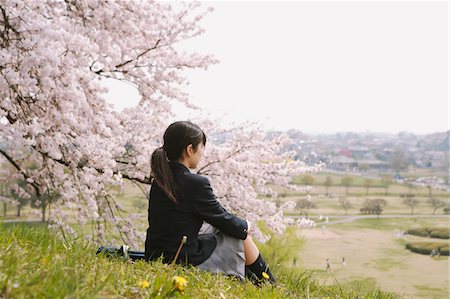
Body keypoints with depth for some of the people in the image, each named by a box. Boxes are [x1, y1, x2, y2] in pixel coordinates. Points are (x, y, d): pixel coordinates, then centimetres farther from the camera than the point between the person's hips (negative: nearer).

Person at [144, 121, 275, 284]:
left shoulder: (160, 180, 3)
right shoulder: (196, 183, -21)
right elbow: (223, 220, -8)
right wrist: (245, 226, 13)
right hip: (186, 261, -8)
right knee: (242, 235, 13)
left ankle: (249, 275, 36)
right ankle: (267, 282, 32)